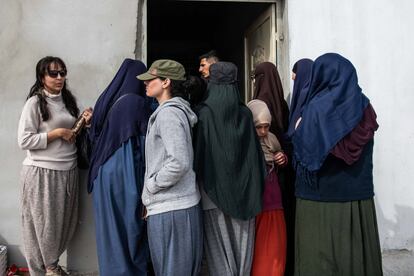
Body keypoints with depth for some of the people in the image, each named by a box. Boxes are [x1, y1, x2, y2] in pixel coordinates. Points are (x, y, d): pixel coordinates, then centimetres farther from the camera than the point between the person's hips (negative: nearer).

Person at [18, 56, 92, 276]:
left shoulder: (68, 100, 11)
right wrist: (57, 133, -16)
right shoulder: (35, 103, -9)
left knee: (64, 221, 12)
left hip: (68, 171, 6)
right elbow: (24, 141, -14)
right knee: (43, 222, 6)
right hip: (41, 172, -6)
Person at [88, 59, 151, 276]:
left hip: (103, 173, 7)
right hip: (127, 173, -6)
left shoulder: (104, 99, 7)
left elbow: (94, 136, 13)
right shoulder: (137, 103, -12)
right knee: (129, 226, 5)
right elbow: (146, 141, -8)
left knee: (109, 227, 15)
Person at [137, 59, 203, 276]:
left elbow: (179, 162, -25)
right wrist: (152, 197, 16)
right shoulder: (174, 110, 14)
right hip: (181, 205, 9)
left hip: (170, 209, -9)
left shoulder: (168, 113, -15)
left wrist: (150, 185, -11)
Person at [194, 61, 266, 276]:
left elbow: (198, 152, -6)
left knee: (220, 247, 6)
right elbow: (256, 153, 1)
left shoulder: (203, 113, -8)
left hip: (214, 190, -2)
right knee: (242, 243, 13)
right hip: (243, 191, 3)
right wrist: (255, 186, 10)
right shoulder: (245, 113, -1)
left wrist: (200, 179, 5)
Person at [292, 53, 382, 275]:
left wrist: (298, 129, 3)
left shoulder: (318, 107, -11)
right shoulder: (363, 105, 5)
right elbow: (364, 154, 8)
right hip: (359, 196, 5)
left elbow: (303, 148, -12)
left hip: (321, 194, -5)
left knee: (320, 255, 5)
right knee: (356, 250, 14)